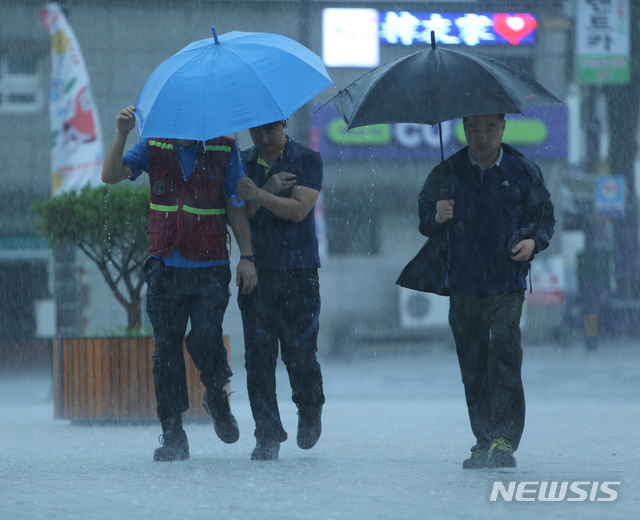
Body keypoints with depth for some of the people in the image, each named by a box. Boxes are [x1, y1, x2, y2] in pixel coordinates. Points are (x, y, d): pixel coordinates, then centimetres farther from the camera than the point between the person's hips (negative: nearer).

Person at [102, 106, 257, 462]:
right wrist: (122, 134, -18)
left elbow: (237, 208, 4)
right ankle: (173, 435, 6)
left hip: (210, 268, -2)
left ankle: (217, 398, 15)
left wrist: (247, 257, -3)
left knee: (205, 339, -16)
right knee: (167, 349, 1)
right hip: (165, 267, 2)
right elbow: (111, 175, -4)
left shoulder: (224, 149, 2)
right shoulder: (154, 147, 7)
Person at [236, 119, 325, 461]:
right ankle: (267, 435, -1)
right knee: (259, 355, -5)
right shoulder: (243, 163, 12)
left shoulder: (307, 161, 3)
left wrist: (258, 195, -21)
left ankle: (310, 412, 26)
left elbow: (298, 210, -11)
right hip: (256, 271, 2)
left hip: (298, 270, -2)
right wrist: (269, 188, -11)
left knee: (299, 352, -3)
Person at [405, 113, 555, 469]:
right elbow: (424, 220, 12)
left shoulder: (523, 172, 5)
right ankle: (484, 441, 14)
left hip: (506, 283, -3)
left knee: (504, 353, -17)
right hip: (462, 285, 3)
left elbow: (545, 216, 12)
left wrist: (533, 241, -7)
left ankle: (505, 441, -19)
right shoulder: (446, 174, 7)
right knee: (472, 368, 5)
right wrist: (436, 218, -11)